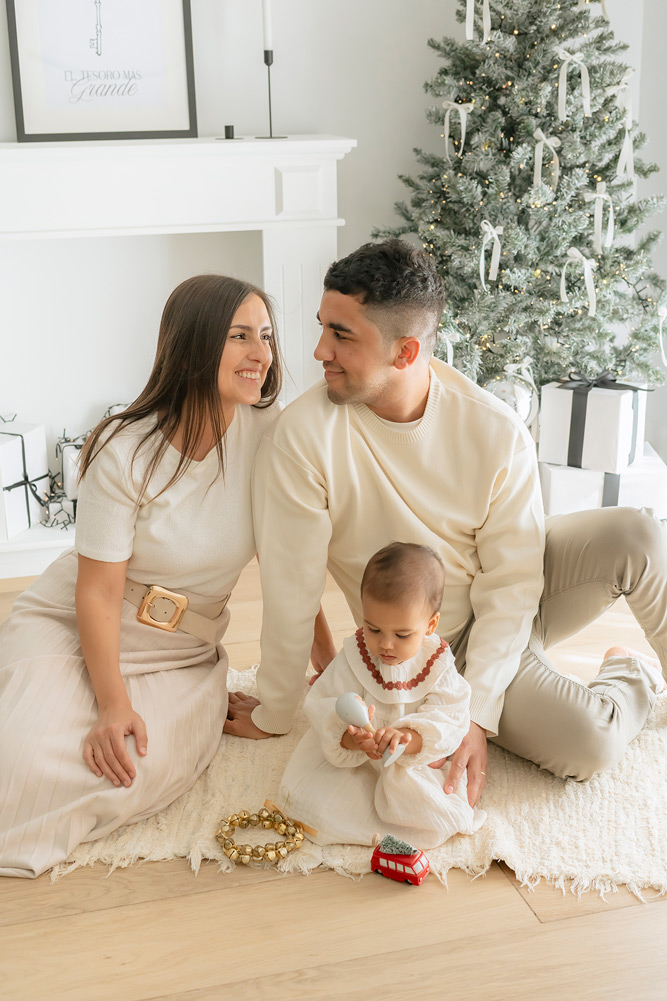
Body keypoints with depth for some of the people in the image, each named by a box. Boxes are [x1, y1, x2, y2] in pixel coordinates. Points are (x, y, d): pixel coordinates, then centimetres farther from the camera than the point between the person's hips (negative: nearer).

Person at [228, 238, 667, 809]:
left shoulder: (496, 431, -21)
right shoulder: (302, 441, -26)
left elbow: (510, 583, -17)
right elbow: (291, 595, -20)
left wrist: (476, 715, -24)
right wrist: (274, 716, -9)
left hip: (508, 609, 2)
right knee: (588, 750, -22)